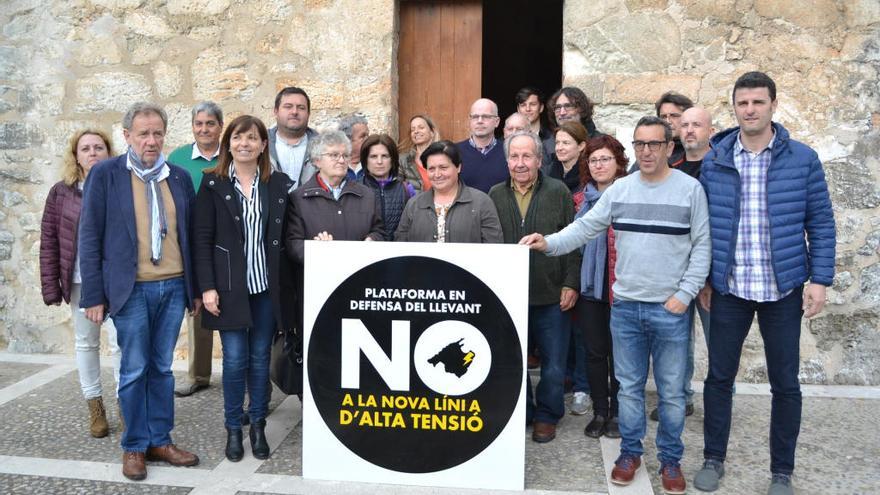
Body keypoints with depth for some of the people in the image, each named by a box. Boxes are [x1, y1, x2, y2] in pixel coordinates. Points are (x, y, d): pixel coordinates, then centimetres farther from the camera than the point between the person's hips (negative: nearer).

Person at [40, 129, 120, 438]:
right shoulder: (61, 192, 1)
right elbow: (49, 242, 2)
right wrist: (50, 286, -1)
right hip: (80, 281, 2)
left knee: (120, 342, -1)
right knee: (86, 342, 12)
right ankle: (95, 405, 26)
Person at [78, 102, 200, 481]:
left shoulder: (180, 177, 9)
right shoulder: (105, 174, -2)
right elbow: (90, 238, -3)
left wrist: (196, 287, 11)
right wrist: (94, 295, -7)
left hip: (173, 288, 4)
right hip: (131, 290, -3)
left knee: (162, 368, 12)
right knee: (134, 370, 5)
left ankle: (160, 440, 23)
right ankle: (135, 446, 20)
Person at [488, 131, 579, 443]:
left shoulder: (558, 192, 0)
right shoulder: (495, 195, 6)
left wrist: (571, 283, -6)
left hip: (552, 298, -2)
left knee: (553, 364, 6)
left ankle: (547, 416, 26)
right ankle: (520, 414, 30)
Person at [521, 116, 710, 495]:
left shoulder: (690, 189, -3)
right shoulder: (619, 189, 5)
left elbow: (701, 247, -3)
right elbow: (586, 227, 2)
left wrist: (685, 294, -9)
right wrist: (549, 243, -14)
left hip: (670, 309, -2)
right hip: (625, 306, 2)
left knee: (671, 390, 8)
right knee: (629, 386, 13)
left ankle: (670, 459, 24)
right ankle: (630, 451, 28)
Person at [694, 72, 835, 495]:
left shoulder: (803, 159, -2)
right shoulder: (713, 161, 1)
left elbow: (821, 223, 0)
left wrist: (820, 280, -6)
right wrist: (702, 279, 4)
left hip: (783, 289, 0)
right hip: (728, 289, 1)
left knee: (785, 384, 9)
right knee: (719, 378, 9)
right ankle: (713, 459, 26)